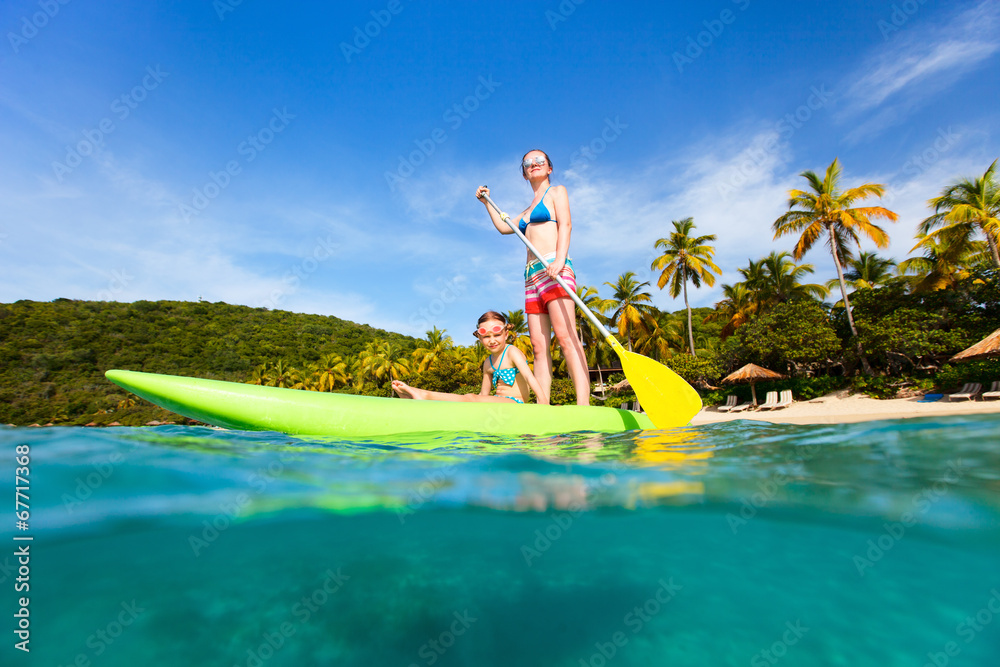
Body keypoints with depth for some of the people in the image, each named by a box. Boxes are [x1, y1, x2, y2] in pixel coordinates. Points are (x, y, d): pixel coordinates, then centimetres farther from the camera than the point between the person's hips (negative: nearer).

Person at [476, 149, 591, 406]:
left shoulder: (556, 191, 14)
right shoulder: (530, 208, 32)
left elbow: (565, 224, -3)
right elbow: (504, 227, 38)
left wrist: (560, 259, -19)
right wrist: (487, 202, 39)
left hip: (554, 268, -7)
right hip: (532, 275, 7)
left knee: (565, 336, -22)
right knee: (539, 345, -3)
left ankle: (584, 407, -27)